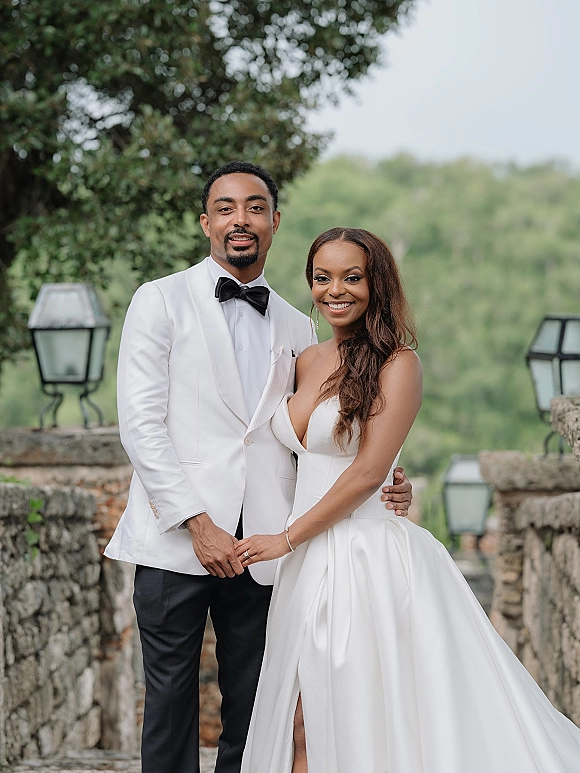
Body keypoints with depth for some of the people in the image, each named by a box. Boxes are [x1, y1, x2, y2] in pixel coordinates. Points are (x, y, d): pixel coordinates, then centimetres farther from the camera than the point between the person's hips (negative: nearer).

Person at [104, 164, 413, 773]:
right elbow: (140, 424, -4)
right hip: (176, 540, -3)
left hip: (260, 553, 4)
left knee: (251, 712, 5)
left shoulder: (296, 328, 18)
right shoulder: (161, 301, 5)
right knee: (171, 704, -1)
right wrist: (197, 523, -13)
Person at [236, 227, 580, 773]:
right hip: (308, 564, 7)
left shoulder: (396, 363, -8)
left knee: (370, 725, -2)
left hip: (368, 559, -7)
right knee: (301, 728, 7)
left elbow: (367, 472, -14)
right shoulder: (307, 361, 13)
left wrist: (287, 538, -9)